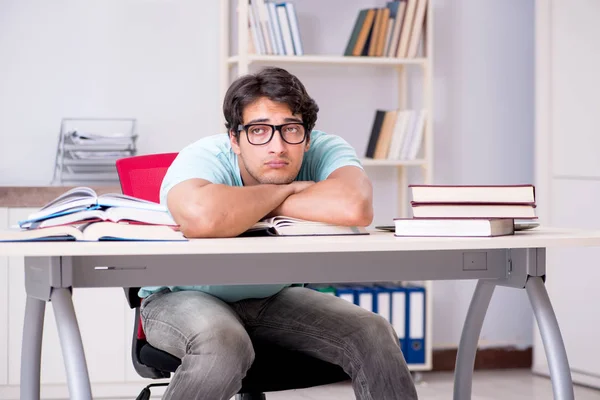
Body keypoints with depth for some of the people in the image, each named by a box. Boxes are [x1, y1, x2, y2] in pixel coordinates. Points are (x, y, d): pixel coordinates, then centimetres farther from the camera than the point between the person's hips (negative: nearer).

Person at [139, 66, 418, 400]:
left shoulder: (325, 151, -19)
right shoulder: (204, 158, -27)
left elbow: (355, 209, -42)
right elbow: (201, 216, -53)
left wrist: (242, 209, -34)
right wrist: (289, 190, -33)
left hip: (273, 298, 4)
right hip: (185, 296, -4)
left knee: (374, 335, -16)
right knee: (225, 346, -36)